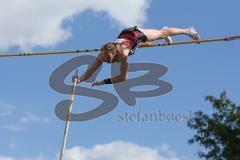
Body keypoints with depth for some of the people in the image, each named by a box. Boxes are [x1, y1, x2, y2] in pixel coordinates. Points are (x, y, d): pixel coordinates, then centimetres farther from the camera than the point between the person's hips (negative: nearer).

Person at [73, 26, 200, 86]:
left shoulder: (122, 55, -45)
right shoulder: (103, 54, -34)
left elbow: (123, 77, -40)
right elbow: (91, 70, -33)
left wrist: (104, 81, -45)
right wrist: (80, 79, -50)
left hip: (136, 34, -5)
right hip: (124, 34, 5)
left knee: (162, 33, 17)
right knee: (147, 44, 36)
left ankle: (187, 31, 42)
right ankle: (164, 32, 67)